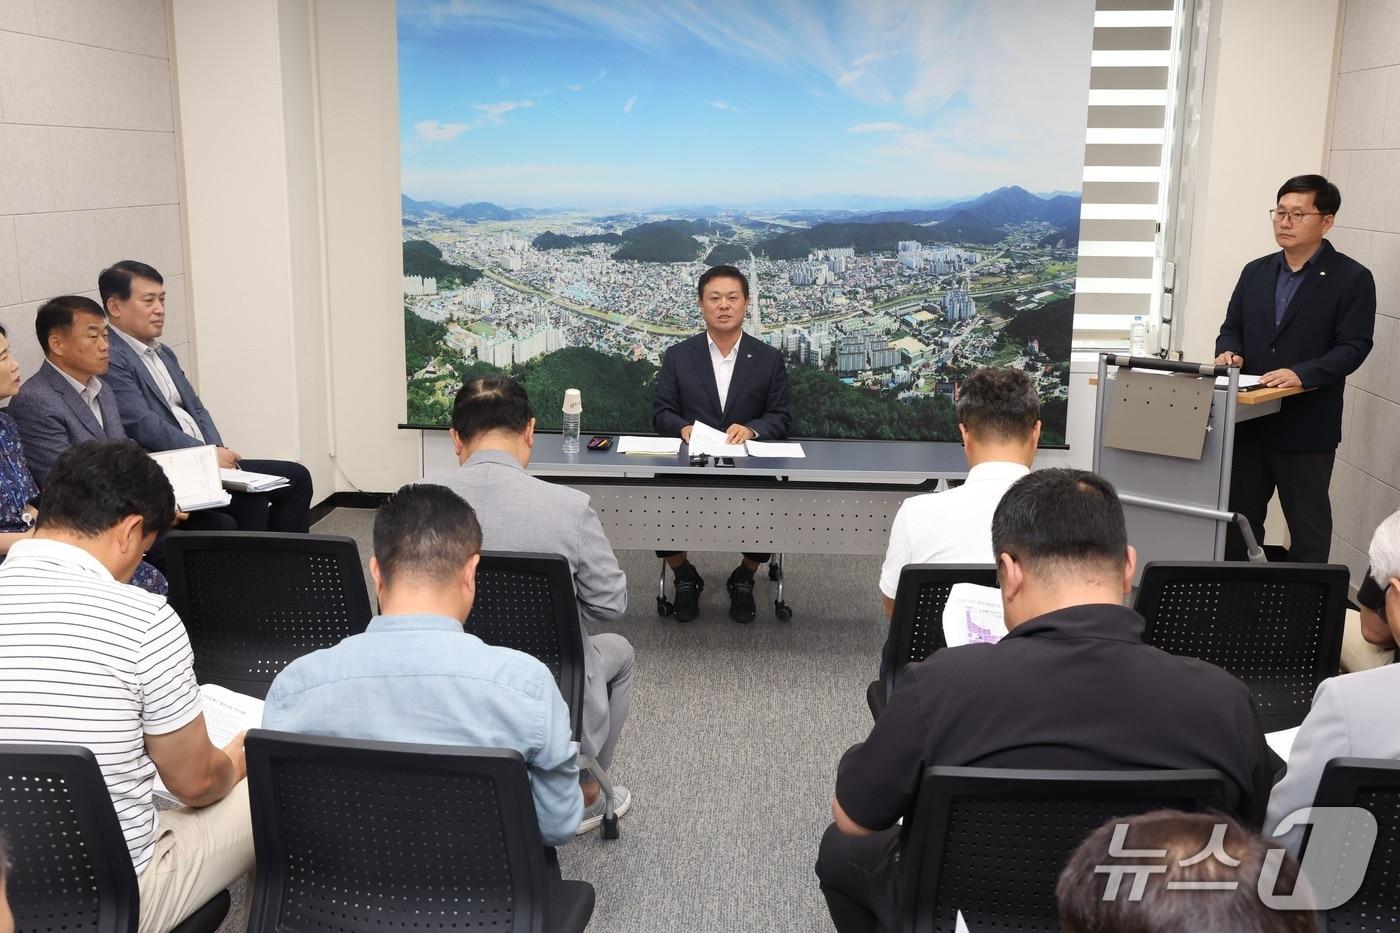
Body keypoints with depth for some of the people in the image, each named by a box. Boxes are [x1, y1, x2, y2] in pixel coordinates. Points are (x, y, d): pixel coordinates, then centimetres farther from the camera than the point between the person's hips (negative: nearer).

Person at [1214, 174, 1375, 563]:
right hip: (1249, 421, 5)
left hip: (1307, 428, -5)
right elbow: (1232, 327, 15)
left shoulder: (1352, 279, -5)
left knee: (1307, 528, 6)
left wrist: (1301, 374, -27)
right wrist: (1229, 352, -9)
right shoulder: (1256, 272, 11)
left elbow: (1353, 347, -12)